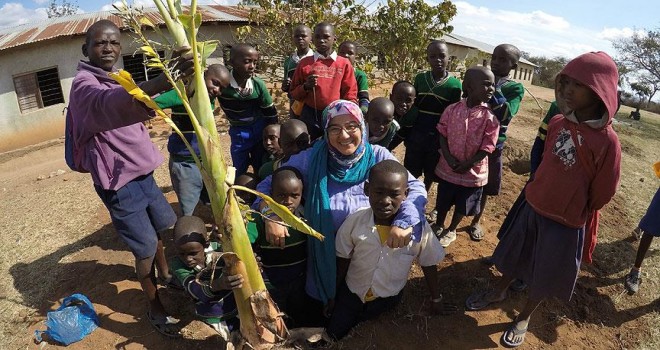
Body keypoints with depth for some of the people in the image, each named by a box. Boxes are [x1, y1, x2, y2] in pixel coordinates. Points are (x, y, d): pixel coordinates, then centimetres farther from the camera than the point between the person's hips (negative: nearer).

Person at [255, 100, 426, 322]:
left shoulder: (378, 157, -13)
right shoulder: (312, 159, -14)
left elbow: (415, 188, -15)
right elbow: (268, 184, -8)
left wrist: (404, 222, -34)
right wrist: (271, 216, -27)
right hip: (326, 255, -1)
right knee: (327, 300, 21)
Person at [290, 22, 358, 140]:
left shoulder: (344, 64, 3)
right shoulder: (304, 63, 6)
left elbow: (350, 95, 4)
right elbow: (294, 93, 10)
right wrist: (305, 87, -9)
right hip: (310, 117, 1)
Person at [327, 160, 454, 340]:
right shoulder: (354, 221, -23)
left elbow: (429, 265, -7)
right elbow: (342, 262, -7)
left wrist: (436, 301, 7)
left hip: (389, 299, 0)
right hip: (351, 293, 1)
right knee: (333, 335, 12)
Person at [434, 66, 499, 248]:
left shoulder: (490, 117, -13)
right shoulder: (452, 109, -9)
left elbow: (487, 147, -12)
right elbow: (442, 135, -3)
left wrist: (468, 164, -18)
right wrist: (449, 158, -15)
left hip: (473, 172, -1)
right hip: (448, 168, 1)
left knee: (462, 206, 17)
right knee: (442, 202, 19)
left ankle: (451, 231, 42)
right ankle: (439, 227, 44)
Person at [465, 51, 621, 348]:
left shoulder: (607, 141, -23)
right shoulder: (558, 123, -7)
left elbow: (602, 194, -12)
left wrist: (574, 211, 2)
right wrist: (538, 192, 10)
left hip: (565, 222, -4)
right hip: (533, 205, 5)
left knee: (545, 277, 15)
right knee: (516, 255, 23)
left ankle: (524, 317, 40)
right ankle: (499, 292, 49)